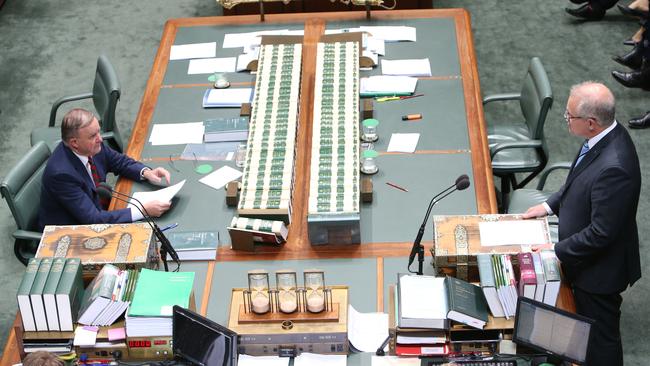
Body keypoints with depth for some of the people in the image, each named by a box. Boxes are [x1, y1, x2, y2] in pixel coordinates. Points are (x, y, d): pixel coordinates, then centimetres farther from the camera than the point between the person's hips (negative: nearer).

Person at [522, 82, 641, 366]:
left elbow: (601, 233, -29)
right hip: (584, 259, 9)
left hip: (599, 268, -9)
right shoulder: (606, 135, -7)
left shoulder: (613, 167, -36)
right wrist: (551, 205, 7)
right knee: (585, 323, 28)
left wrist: (556, 251, -20)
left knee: (600, 335, 12)